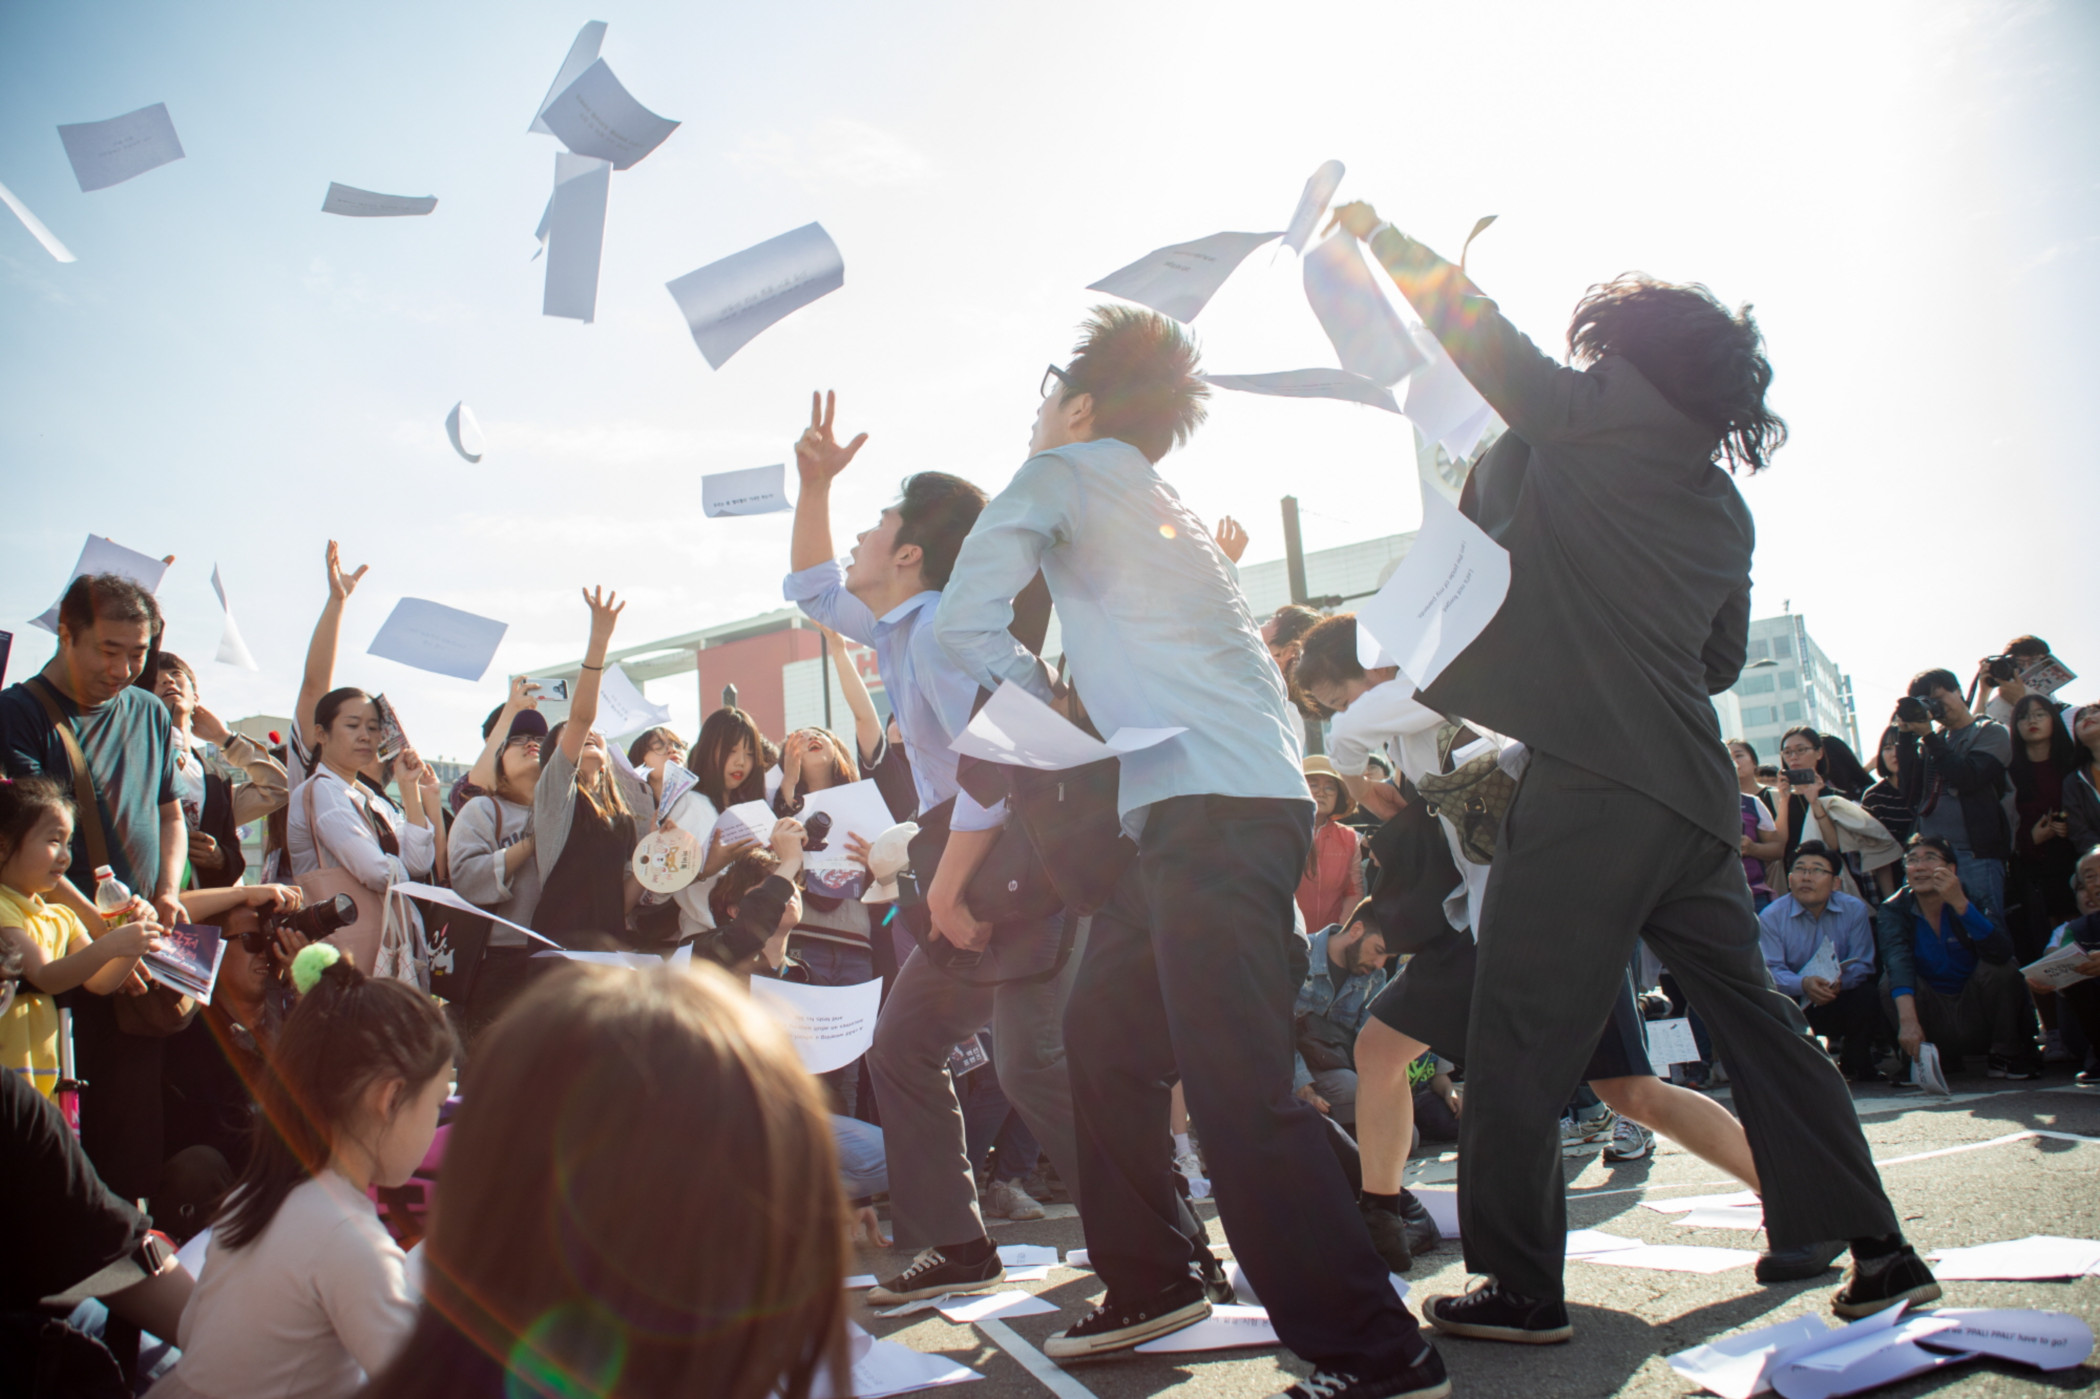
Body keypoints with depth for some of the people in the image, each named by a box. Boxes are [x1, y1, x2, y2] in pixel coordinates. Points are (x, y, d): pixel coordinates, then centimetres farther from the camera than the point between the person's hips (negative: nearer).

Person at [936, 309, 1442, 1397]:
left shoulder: (1070, 469, 3)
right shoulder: (1153, 502, 27)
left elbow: (967, 617, -9)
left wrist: (1038, 701, 7)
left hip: (1216, 808, -9)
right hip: (1185, 809, 9)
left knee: (1236, 1089, -13)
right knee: (1104, 1037, 16)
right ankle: (1150, 1286, 26)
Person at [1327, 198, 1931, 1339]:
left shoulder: (1604, 417, 0)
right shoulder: (1722, 504, 19)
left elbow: (1477, 330, 5)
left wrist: (1377, 236, 18)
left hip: (1593, 784, -8)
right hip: (1694, 792, 8)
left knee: (1518, 1038, -1)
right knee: (1753, 1017, 15)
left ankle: (1519, 1289, 6)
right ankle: (1875, 1251, 20)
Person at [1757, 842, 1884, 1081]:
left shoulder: (1854, 910, -6)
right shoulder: (1771, 916, -11)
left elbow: (1862, 964, -12)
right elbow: (1772, 970, -20)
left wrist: (1840, 981, -36)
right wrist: (1804, 984, -41)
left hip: (1839, 1002, 1)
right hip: (1795, 1003, -1)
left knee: (1868, 994, -30)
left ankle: (1855, 1062, -1)